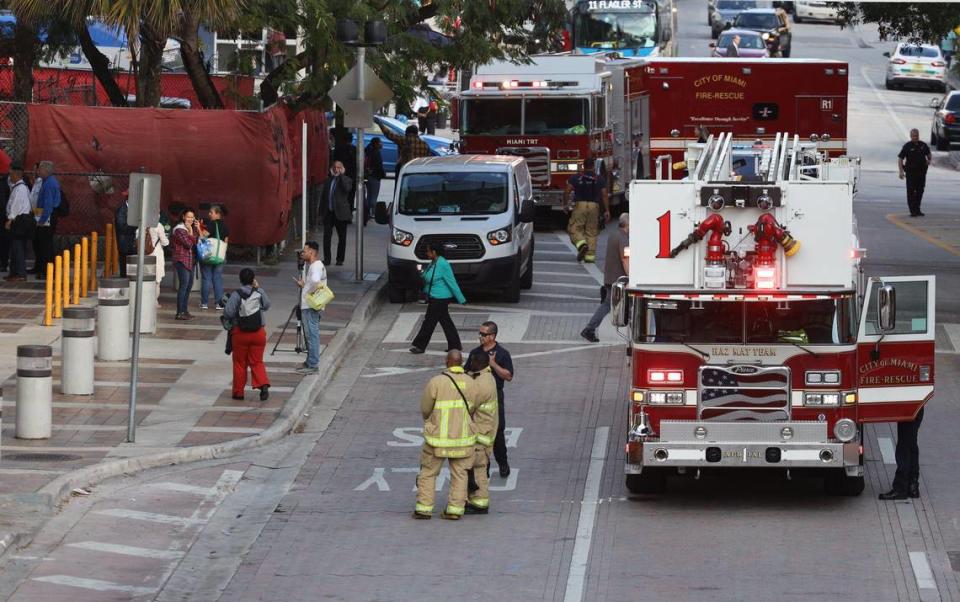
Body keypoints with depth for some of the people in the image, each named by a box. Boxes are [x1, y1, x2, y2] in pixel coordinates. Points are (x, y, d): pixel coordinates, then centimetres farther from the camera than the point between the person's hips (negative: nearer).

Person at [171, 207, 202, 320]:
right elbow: (189, 244, -18)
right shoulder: (180, 229, -10)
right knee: (184, 285, -13)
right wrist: (190, 231, -10)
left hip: (190, 260, 9)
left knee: (189, 285, 12)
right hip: (182, 260, -9)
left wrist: (198, 229, -1)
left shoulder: (192, 228, 15)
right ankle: (180, 313, -13)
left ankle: (184, 310, 20)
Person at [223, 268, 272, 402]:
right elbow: (266, 305, 14)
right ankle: (263, 385, -12)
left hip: (240, 333, -2)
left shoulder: (236, 294, -11)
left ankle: (238, 392, 13)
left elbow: (228, 312, -17)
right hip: (258, 333, 2)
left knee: (239, 363, 10)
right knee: (257, 362, 9)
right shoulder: (260, 293, -3)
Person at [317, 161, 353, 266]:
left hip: (340, 213, -3)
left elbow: (347, 188, -24)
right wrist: (320, 210, 9)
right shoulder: (328, 180, 11)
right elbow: (322, 195, 14)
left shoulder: (346, 180, -1)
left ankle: (340, 259, 16)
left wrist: (341, 175, -18)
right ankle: (326, 259, 5)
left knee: (342, 237, 6)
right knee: (327, 236, 0)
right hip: (328, 213, 3)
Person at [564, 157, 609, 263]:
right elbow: (604, 195, 4)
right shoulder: (600, 179, 8)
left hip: (580, 205, -2)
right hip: (594, 206, 2)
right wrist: (607, 211, 6)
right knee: (591, 231, 8)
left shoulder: (575, 177, 5)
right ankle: (590, 255, 4)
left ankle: (581, 243, -26)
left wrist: (565, 204, 10)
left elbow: (567, 192, -2)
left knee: (574, 229, 2)